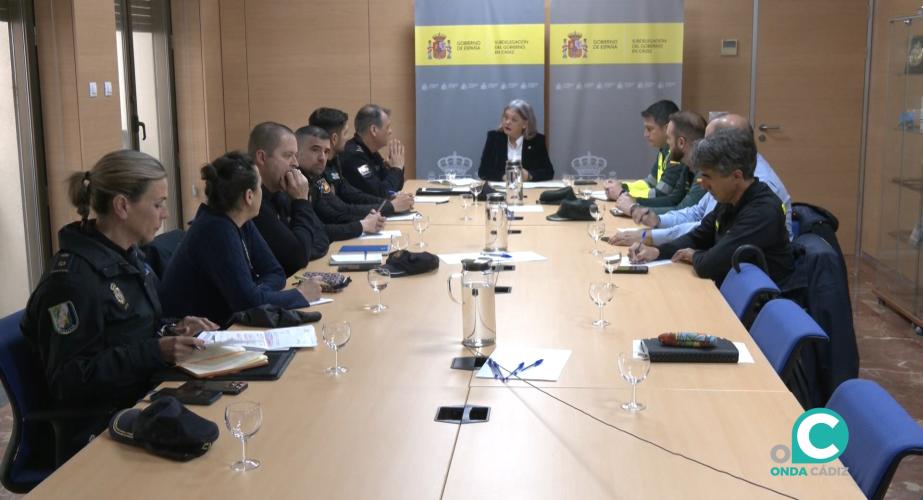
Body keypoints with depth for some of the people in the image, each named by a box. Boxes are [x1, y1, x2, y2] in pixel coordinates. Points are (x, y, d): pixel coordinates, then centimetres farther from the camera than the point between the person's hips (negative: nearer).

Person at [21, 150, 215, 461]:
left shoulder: (128, 257, 9)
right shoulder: (72, 278, -18)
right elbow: (68, 380, -18)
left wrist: (172, 331, 1)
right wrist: (156, 353, -24)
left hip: (145, 396, 8)